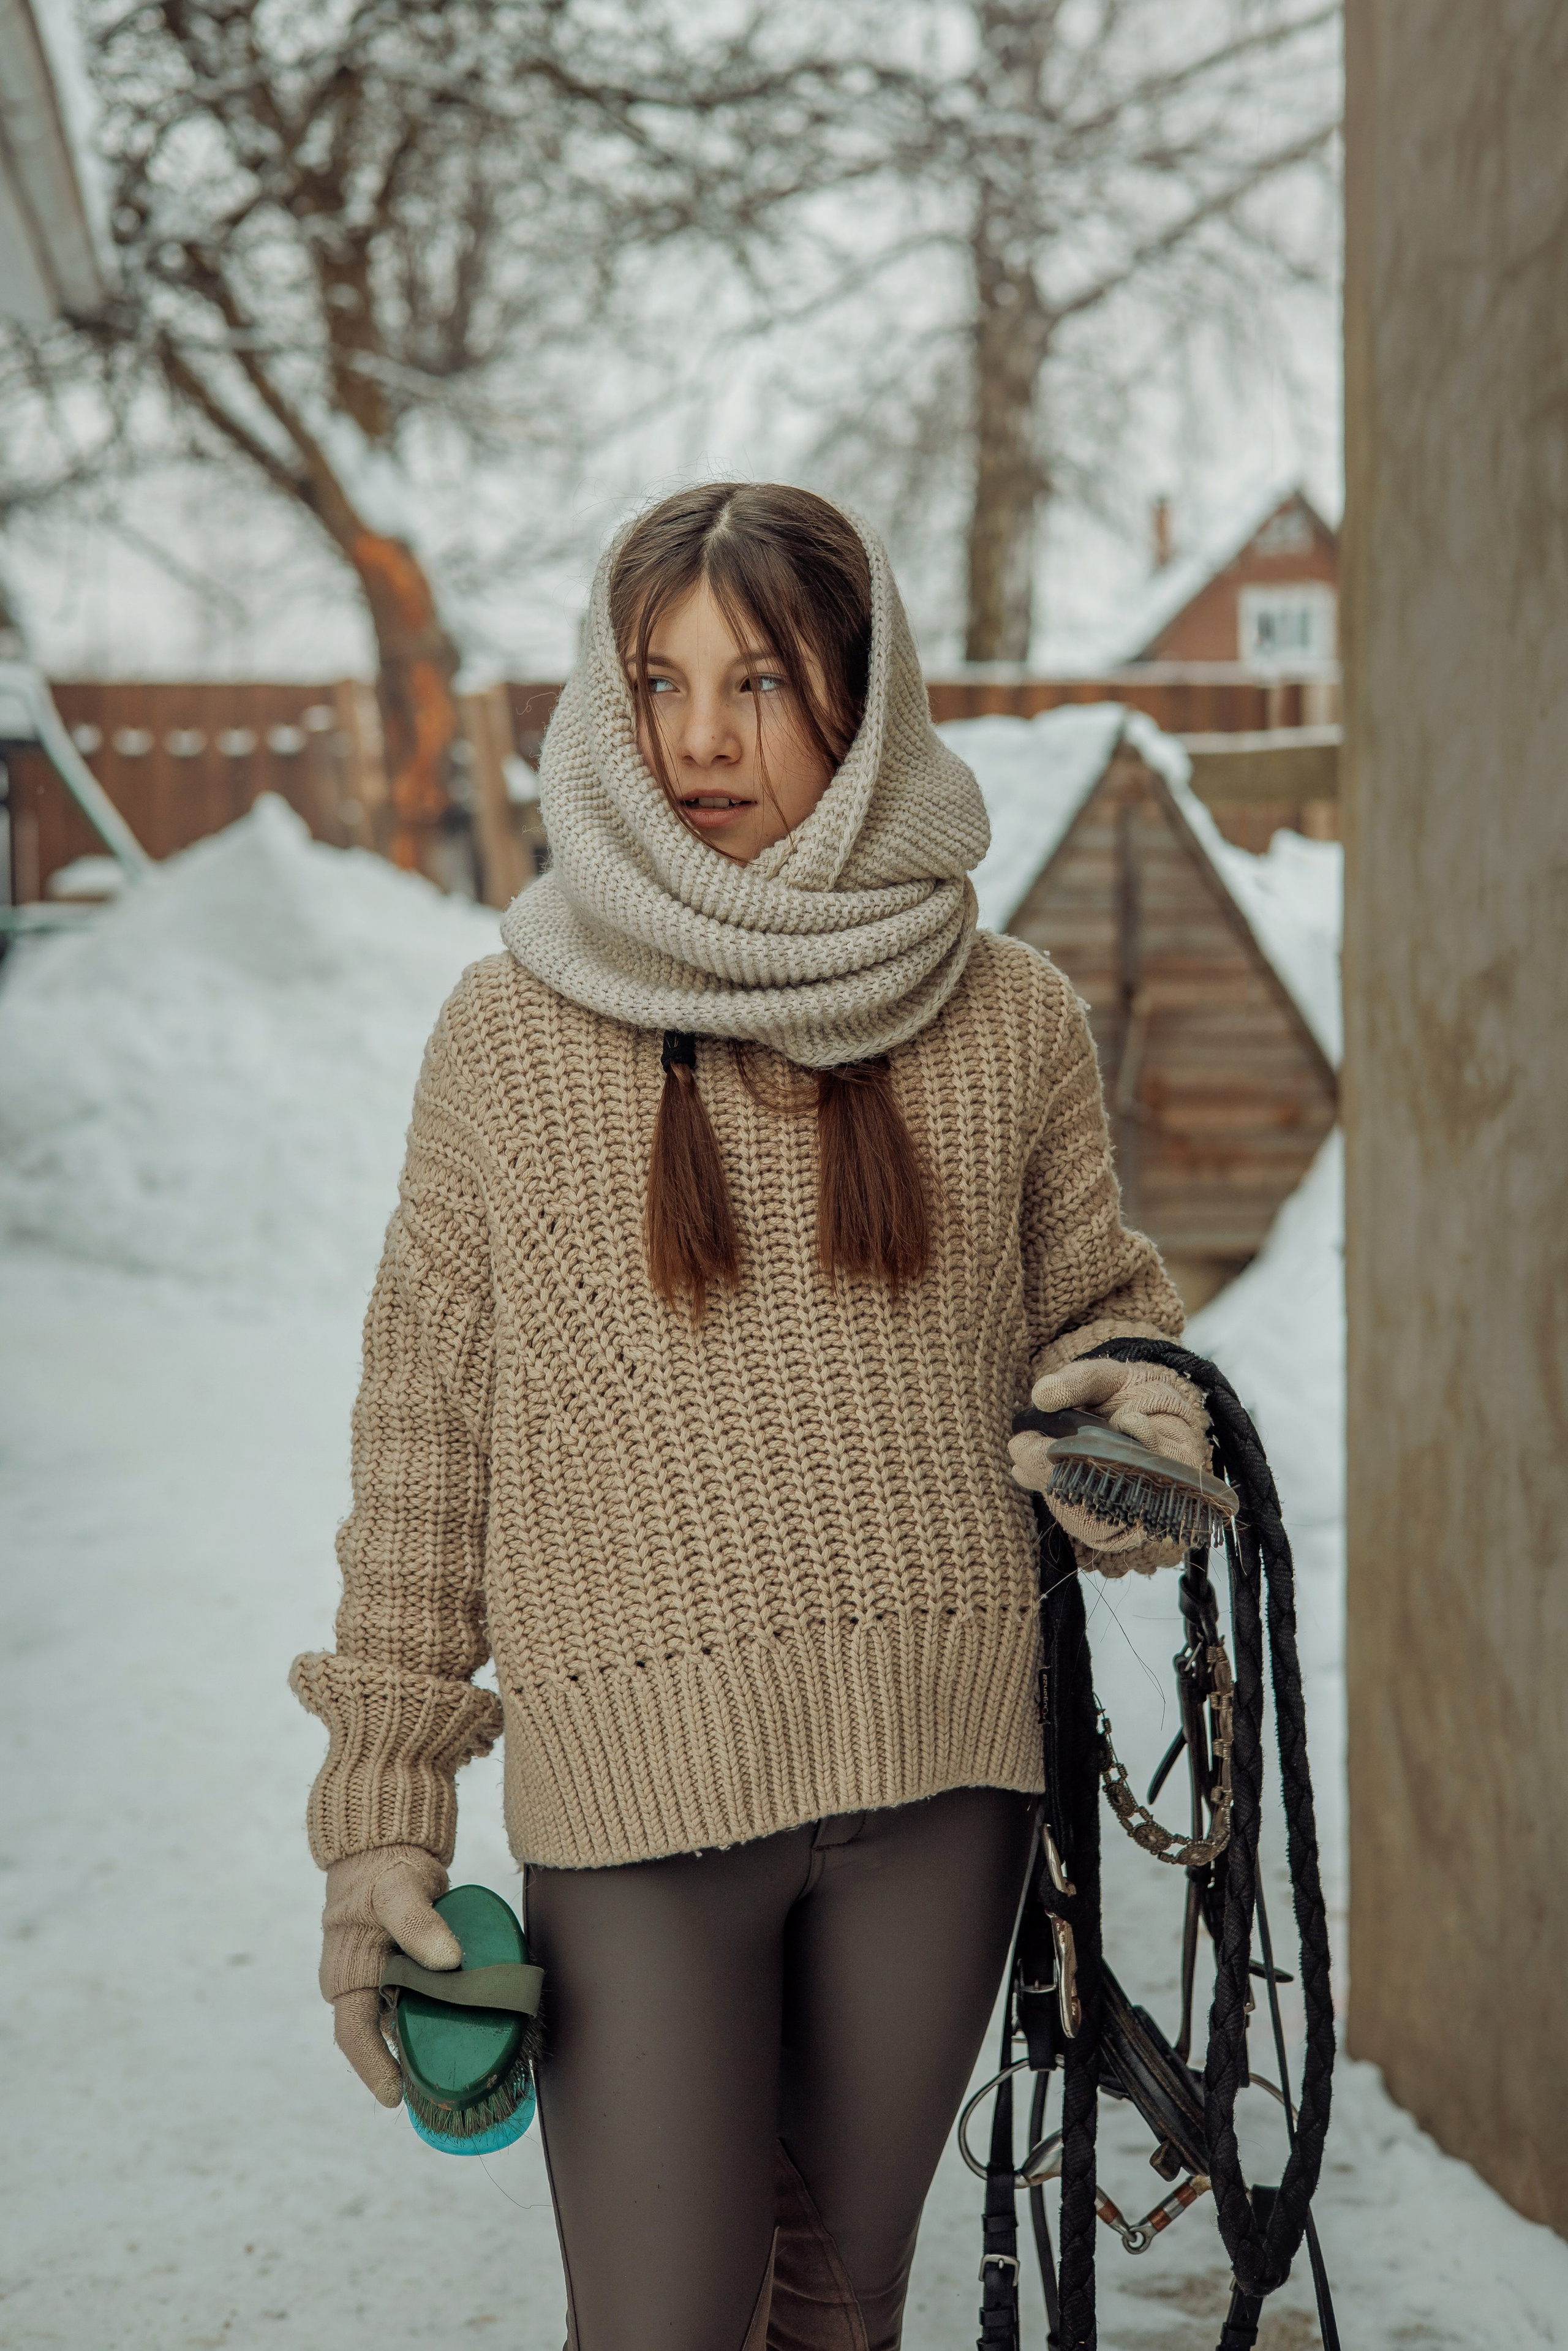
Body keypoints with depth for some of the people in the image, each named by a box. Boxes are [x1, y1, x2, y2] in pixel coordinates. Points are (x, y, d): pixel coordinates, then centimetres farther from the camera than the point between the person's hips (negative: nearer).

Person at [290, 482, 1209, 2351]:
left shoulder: (1007, 1021, 1)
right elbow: (426, 1422, 2)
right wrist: (385, 1799, 0)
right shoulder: (515, 1029, -2)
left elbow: (1090, 1299, 16)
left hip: (940, 1768, 2)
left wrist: (1127, 1419, -9)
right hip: (635, 1777, -2)